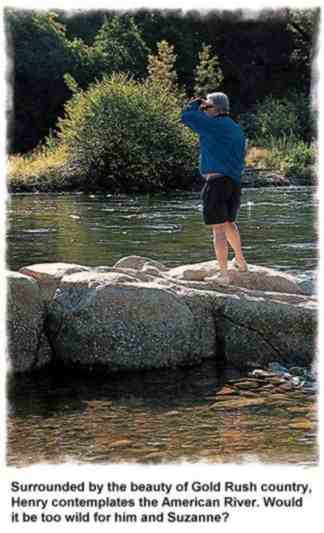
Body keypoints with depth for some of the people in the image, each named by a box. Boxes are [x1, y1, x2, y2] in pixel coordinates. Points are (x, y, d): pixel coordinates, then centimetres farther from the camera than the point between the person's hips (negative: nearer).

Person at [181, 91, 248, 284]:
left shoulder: (214, 125, -9)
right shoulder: (238, 130, 16)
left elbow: (186, 116, -6)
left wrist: (197, 102, 10)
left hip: (216, 180, -8)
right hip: (235, 182, 8)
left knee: (219, 228, -5)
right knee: (229, 222, 27)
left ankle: (224, 274, -6)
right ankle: (241, 261, 39)